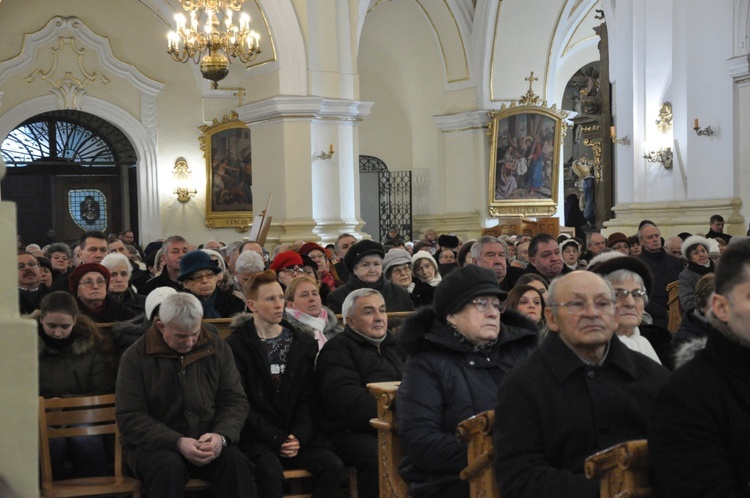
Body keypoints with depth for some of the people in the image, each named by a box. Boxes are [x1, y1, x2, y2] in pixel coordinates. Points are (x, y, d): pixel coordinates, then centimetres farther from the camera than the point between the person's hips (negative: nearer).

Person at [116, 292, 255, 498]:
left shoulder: (218, 348, 2)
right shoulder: (135, 357, -7)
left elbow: (235, 401, 3)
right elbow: (130, 418, -10)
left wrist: (222, 435, -19)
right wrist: (177, 442, -24)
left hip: (208, 440, 2)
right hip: (154, 444, -2)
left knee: (235, 461, -28)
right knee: (170, 467, -35)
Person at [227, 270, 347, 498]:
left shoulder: (303, 344, 12)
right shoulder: (236, 345, -1)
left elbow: (307, 400, 8)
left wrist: (299, 436, -9)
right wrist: (276, 439, -15)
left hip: (296, 435, 4)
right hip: (256, 437, -4)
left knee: (334, 467, -19)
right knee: (271, 471, -33)